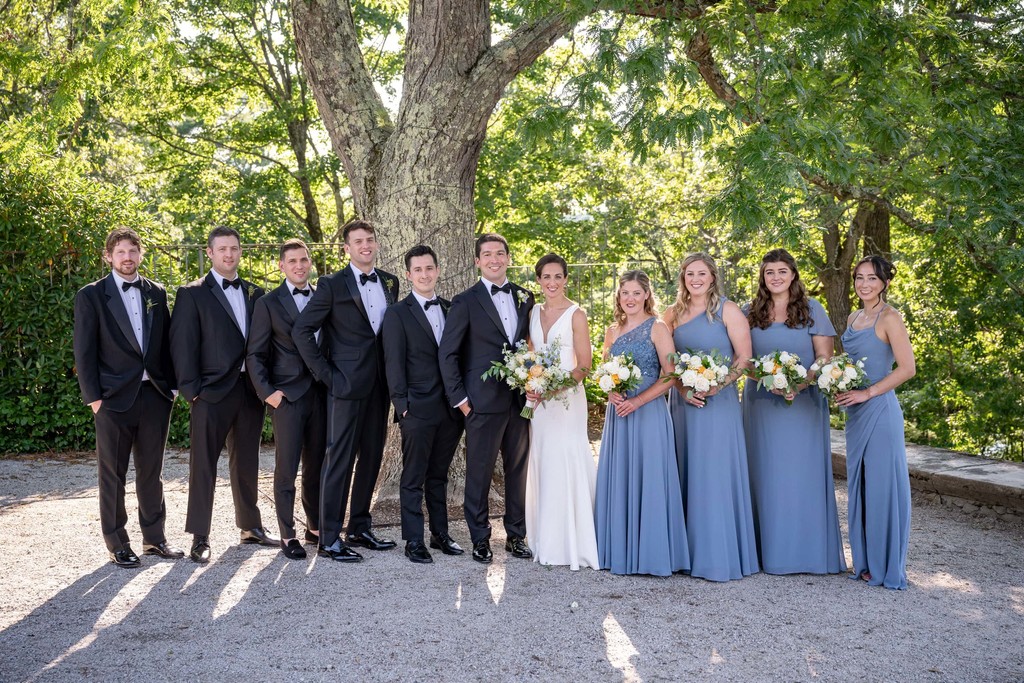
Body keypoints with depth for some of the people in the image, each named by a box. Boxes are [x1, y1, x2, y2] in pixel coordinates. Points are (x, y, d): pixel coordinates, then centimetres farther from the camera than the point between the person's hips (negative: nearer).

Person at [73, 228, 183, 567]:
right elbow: (84, 351, -4)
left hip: (155, 395, 4)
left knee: (151, 471, 12)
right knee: (113, 474, 5)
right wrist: (93, 396, -9)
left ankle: (154, 538, 22)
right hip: (115, 397, -3)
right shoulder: (91, 295, -1)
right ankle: (117, 544, 16)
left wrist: (171, 385, 5)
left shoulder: (156, 293, 10)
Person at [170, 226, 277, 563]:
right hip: (212, 392, -5)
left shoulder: (255, 293, 13)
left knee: (247, 462, 15)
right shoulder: (192, 294, -1)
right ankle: (199, 537, 8)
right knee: (203, 464, -1)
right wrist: (191, 390, -11)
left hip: (250, 390, 5)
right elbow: (182, 345, -6)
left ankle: (250, 526, 27)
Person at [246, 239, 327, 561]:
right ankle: (287, 534, 10)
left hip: (321, 393, 4)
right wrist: (266, 391, -9)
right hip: (287, 395, -3)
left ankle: (316, 527, 25)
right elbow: (254, 354, -1)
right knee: (286, 468, 0)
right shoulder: (268, 303, 0)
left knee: (317, 465, 11)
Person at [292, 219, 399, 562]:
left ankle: (360, 527, 25)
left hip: (379, 385, 6)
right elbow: (301, 330, -9)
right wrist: (326, 374, -11)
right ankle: (329, 538, 6)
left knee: (371, 458, 12)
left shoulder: (389, 282, 11)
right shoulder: (332, 285, -6)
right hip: (347, 383, -6)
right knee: (340, 460, -2)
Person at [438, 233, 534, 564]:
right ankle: (480, 539, 19)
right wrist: (459, 397, -7)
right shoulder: (465, 302, -3)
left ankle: (516, 535, 26)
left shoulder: (525, 298, 9)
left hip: (520, 399, 4)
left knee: (518, 469, 12)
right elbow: (447, 353, -4)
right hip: (484, 401, -4)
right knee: (479, 472, 4)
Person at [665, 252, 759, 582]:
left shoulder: (728, 310, -2)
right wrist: (683, 389, -7)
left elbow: (744, 358, -6)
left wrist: (717, 385, -18)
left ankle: (720, 555, 4)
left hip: (719, 402, -4)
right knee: (687, 474, 8)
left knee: (716, 474, -4)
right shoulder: (673, 314, 10)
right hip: (683, 401, 5)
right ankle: (690, 551, 17)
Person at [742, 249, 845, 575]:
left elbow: (824, 359, -2)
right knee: (767, 476, 3)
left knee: (802, 474, -1)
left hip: (804, 404, -2)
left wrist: (799, 384, -18)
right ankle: (771, 552, 11)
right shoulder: (750, 313, 9)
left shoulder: (812, 310, 3)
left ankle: (808, 552, 8)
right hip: (761, 404, 2)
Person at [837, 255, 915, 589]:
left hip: (879, 410, -8)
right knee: (859, 485, 12)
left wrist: (867, 393, -17)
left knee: (882, 485, -2)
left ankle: (887, 567, 9)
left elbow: (907, 368, -15)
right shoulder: (853, 318, 14)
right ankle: (865, 562, 22)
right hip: (856, 412, 8)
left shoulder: (889, 318, -9)